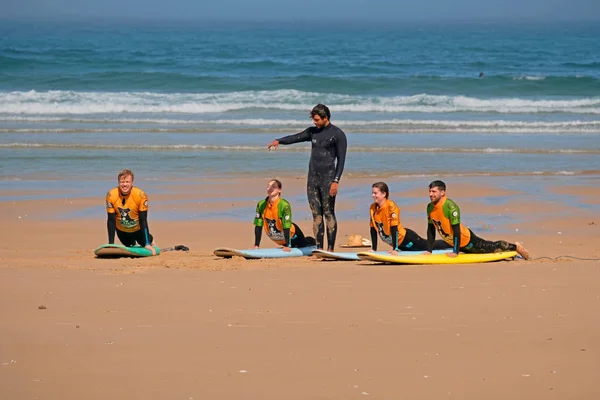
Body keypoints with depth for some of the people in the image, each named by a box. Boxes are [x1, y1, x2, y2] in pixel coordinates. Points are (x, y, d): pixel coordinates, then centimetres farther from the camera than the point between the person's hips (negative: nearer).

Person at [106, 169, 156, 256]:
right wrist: (111, 244, -24)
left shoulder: (140, 195, -31)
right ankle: (132, 242, 51)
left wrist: (147, 244, -29)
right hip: (121, 231, 1)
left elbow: (143, 220, -26)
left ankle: (150, 240, 34)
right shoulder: (111, 195, -27)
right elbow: (111, 220, -21)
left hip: (138, 229, -1)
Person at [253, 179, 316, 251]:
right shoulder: (261, 205, -18)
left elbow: (286, 226, -33)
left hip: (291, 235, -5)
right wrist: (256, 245, -18)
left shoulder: (284, 205, -32)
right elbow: (258, 226, -16)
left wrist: (287, 246, -36)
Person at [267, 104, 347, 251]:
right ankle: (319, 249, 6)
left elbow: (341, 160, -7)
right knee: (316, 214, 4)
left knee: (328, 213, -6)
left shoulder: (338, 134, -4)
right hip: (313, 178, 6)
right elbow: (296, 137, 5)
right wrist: (279, 141, -14)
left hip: (328, 178, -6)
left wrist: (336, 181, -14)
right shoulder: (313, 131, 14)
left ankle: (330, 249, -4)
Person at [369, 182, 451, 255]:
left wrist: (395, 249, -30)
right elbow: (373, 229, 1)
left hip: (406, 238, -7)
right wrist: (374, 249, 1)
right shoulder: (373, 207, -5)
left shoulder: (391, 206, -25)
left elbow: (394, 228, -27)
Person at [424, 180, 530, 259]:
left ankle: (515, 247, 31)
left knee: (492, 247, 9)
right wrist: (429, 251, -1)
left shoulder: (450, 206, -30)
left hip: (466, 240, -7)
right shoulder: (430, 207, -8)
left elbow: (456, 230, -29)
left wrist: (455, 252, -28)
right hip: (451, 242, 7)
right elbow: (431, 229, 1)